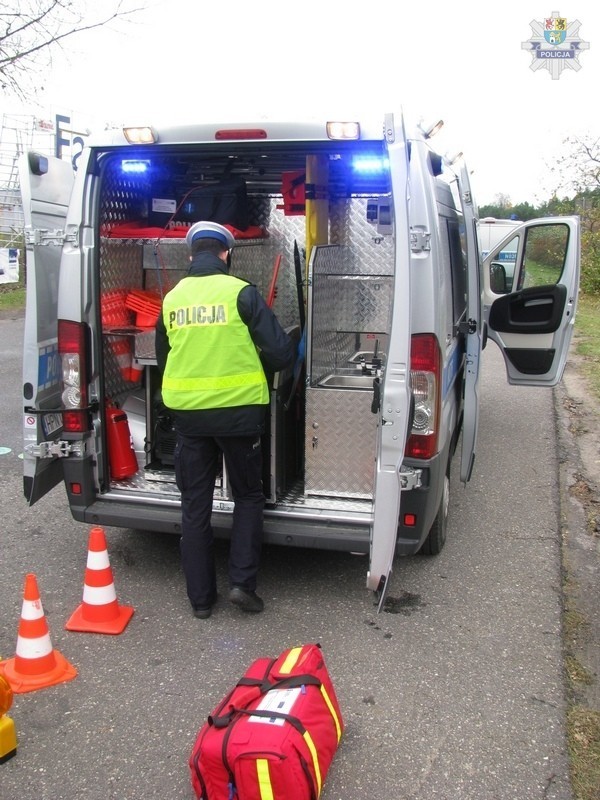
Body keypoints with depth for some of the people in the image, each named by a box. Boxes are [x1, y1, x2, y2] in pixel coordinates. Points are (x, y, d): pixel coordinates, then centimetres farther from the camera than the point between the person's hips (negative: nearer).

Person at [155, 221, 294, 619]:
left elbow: (163, 359, 16)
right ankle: (243, 582, 8)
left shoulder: (172, 298, 4)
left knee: (195, 505, 12)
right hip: (238, 410, -3)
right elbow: (281, 352, -10)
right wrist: (257, 366, 11)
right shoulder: (240, 292, -8)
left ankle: (201, 597, 18)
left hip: (187, 412, 3)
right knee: (248, 496, 15)